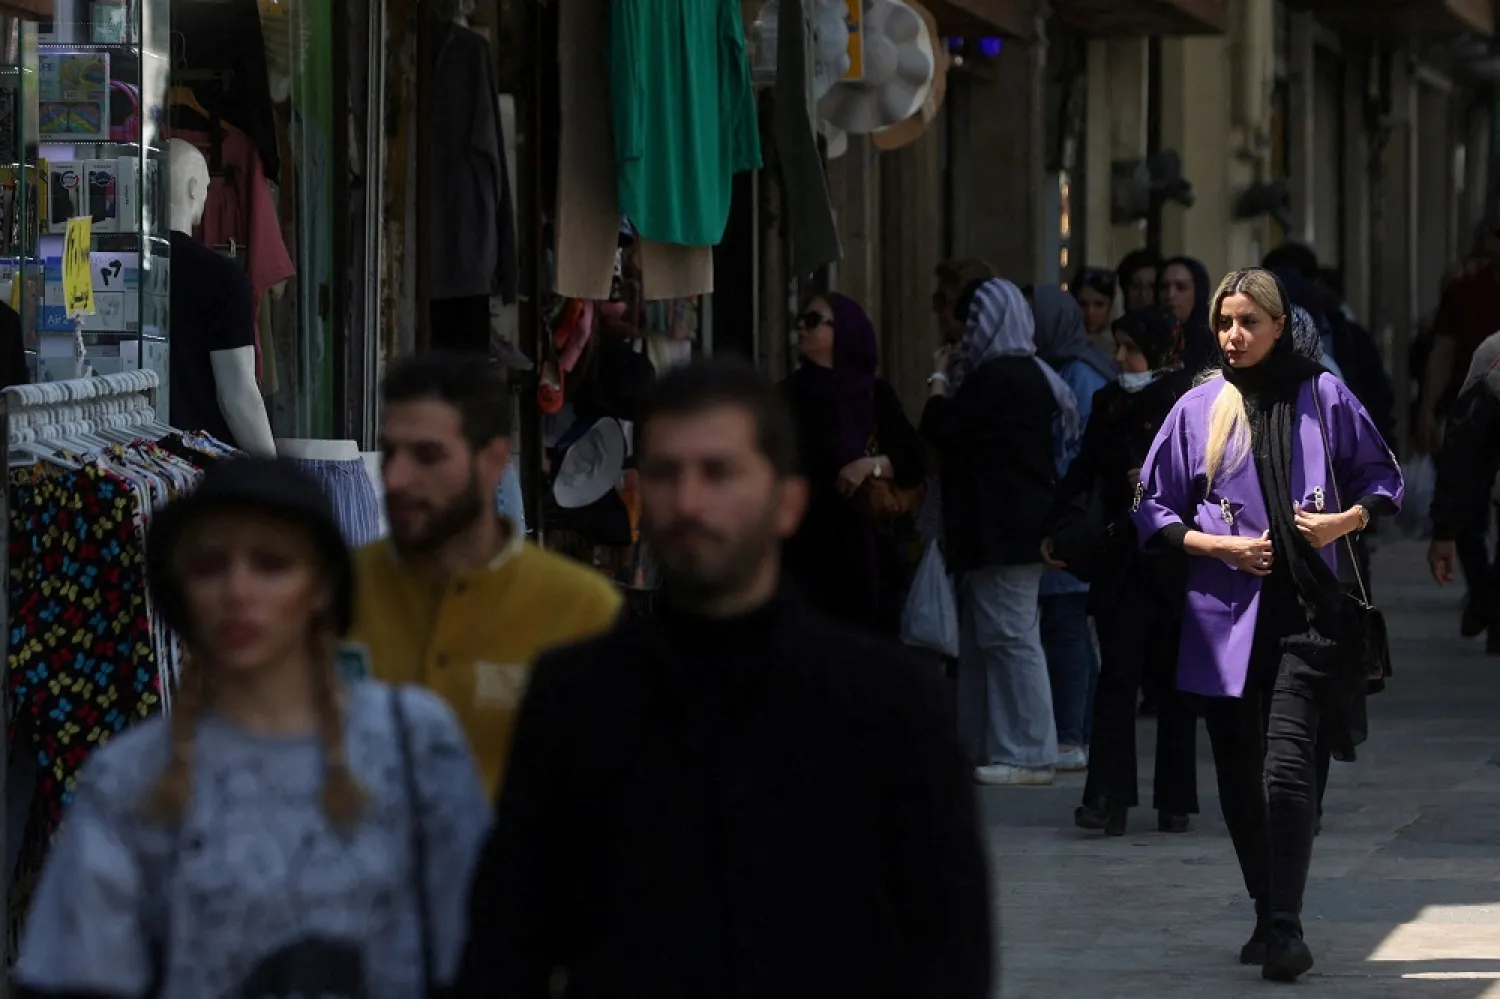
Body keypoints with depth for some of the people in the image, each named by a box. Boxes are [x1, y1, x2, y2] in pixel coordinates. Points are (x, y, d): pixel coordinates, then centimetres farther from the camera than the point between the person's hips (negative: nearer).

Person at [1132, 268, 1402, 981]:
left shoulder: (1322, 397, 3)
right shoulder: (1198, 408, 6)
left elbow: (1383, 478, 12)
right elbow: (1152, 507, 10)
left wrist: (1347, 519, -7)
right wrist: (1219, 547, -4)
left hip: (1304, 607, -3)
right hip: (1224, 614, 3)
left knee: (1286, 768, -16)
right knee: (1238, 778, 7)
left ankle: (1285, 928, -17)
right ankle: (1268, 916, 22)